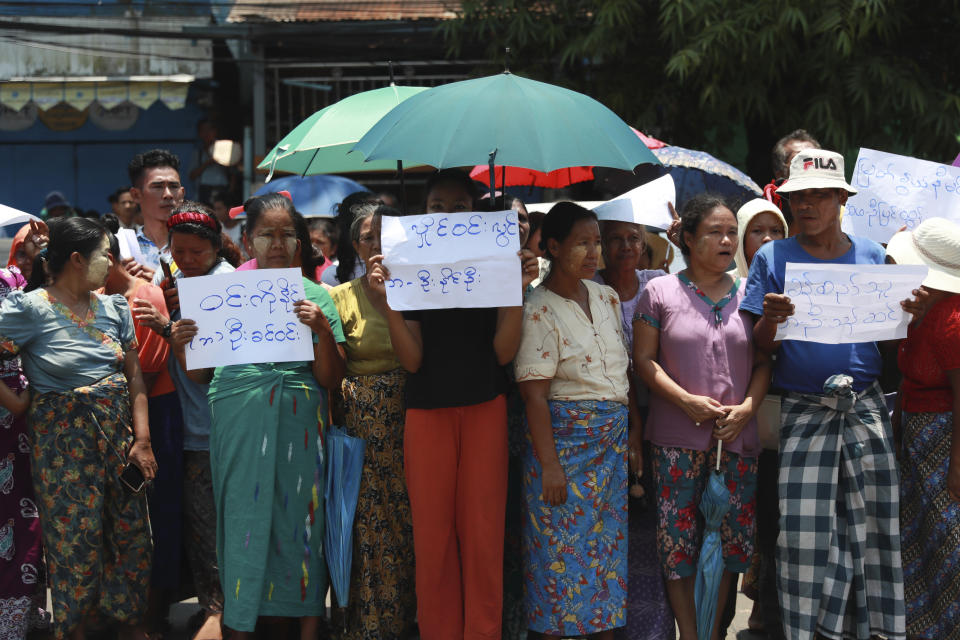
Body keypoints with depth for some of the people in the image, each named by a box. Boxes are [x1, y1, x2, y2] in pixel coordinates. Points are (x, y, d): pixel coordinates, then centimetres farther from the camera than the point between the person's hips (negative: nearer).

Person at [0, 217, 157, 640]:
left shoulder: (113, 307, 6)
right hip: (64, 442, -5)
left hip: (119, 433, 5)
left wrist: (142, 438, -2)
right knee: (77, 542, 4)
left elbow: (135, 377, 5)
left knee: (131, 535, 10)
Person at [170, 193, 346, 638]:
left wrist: (323, 330, -15)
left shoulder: (315, 297, 5)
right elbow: (202, 375, 13)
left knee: (300, 517, 1)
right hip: (238, 427, 1)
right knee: (242, 517, 3)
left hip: (297, 426, -1)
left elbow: (331, 380, 0)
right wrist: (181, 349, -6)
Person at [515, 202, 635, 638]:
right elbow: (534, 394, -15)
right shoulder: (539, 311, -13)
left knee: (609, 544, 11)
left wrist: (636, 424, 10)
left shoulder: (606, 297, 8)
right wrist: (548, 464, -18)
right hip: (565, 438, -7)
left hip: (614, 438, 7)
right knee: (562, 548, -1)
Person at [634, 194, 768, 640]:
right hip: (678, 438, -2)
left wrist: (747, 407, -6)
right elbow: (644, 358, -1)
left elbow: (763, 361, 10)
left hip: (737, 436, 3)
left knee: (729, 536, 5)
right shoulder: (659, 292, 3)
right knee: (679, 536, -1)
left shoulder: (748, 295, 10)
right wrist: (688, 401, -12)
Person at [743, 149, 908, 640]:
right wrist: (770, 319, -20)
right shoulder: (773, 258, 4)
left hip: (865, 408, 2)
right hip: (803, 411, -2)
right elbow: (762, 348, 2)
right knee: (805, 530, -4)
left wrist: (917, 312, -10)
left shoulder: (871, 255, 9)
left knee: (873, 525, 3)